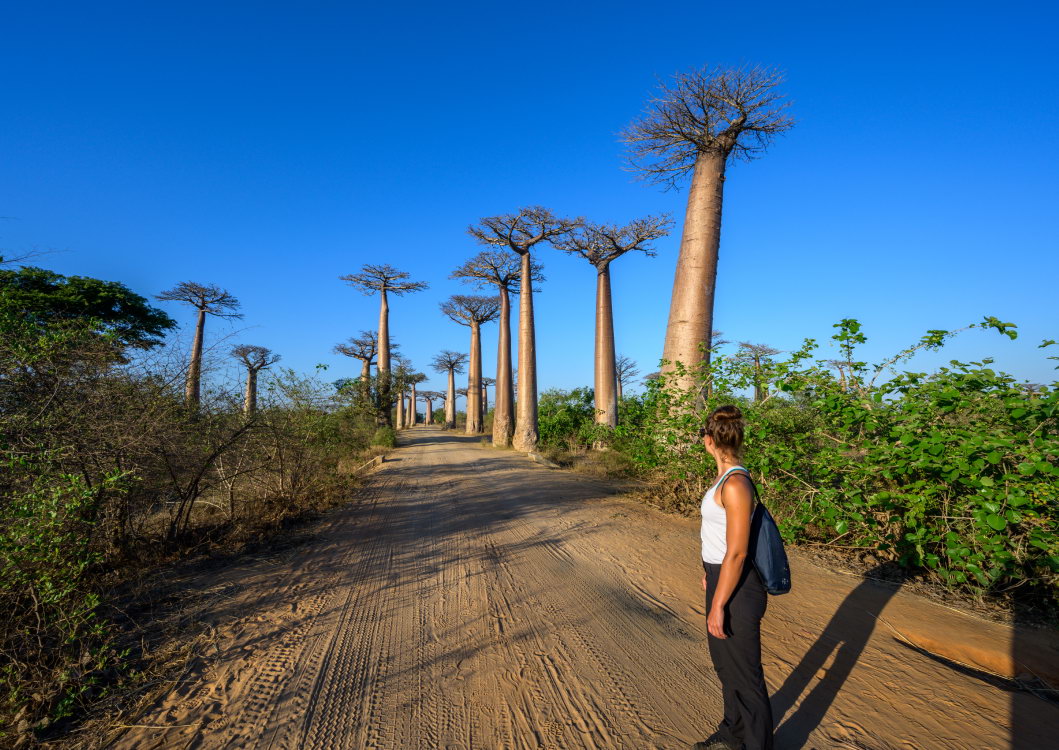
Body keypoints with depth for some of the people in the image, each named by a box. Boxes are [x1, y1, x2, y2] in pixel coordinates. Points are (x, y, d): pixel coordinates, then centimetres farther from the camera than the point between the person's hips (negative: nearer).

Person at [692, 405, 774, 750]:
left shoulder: (735, 484, -26)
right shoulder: (726, 476, 3)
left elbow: (736, 553, -24)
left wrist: (718, 606, -18)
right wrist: (709, 571, 23)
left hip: (736, 591, -10)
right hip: (721, 579, 10)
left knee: (743, 673, 12)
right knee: (724, 660, 27)